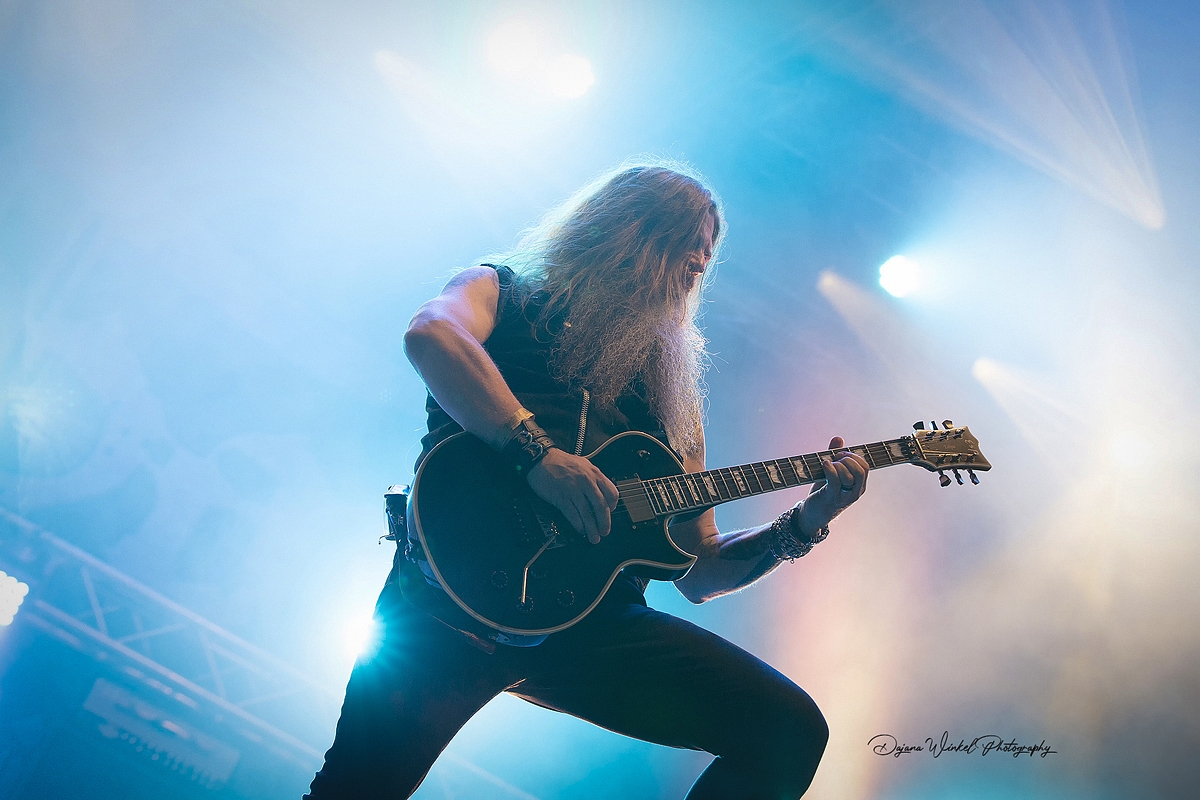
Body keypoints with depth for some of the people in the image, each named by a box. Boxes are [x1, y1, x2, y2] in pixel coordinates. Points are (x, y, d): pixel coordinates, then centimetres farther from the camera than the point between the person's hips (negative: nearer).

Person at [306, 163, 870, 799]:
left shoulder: (670, 393, 21)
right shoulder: (506, 291, 11)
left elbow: (698, 572, 20)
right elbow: (430, 333, -16)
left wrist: (802, 525, 7)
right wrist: (539, 454, -24)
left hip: (594, 615, 4)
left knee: (792, 731, -6)